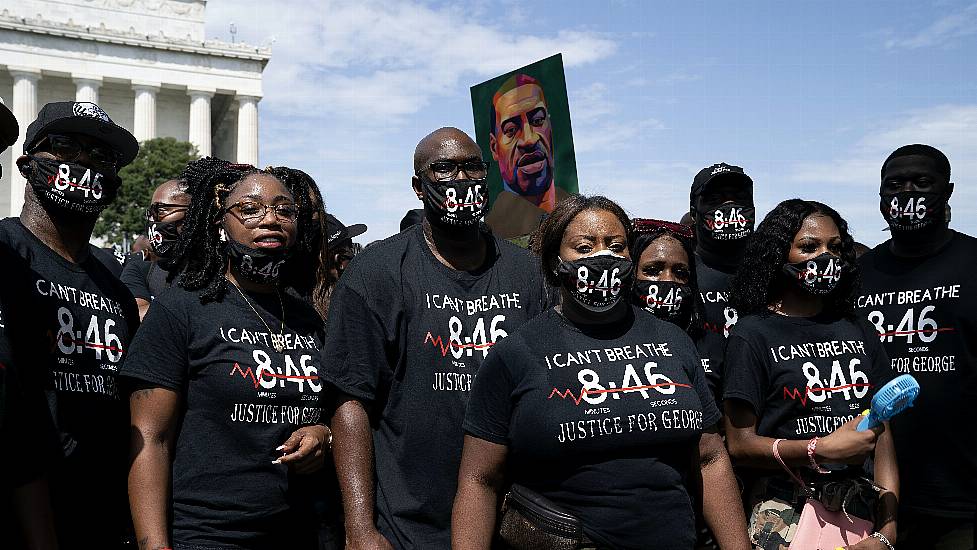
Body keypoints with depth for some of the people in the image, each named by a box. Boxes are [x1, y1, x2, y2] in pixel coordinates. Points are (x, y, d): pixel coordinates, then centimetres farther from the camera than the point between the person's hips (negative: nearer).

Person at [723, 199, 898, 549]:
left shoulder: (856, 332, 9)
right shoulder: (753, 334, -6)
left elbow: (882, 432, 5)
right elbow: (739, 445, -10)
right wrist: (823, 449, -21)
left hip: (859, 508, 5)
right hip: (785, 513, -4)